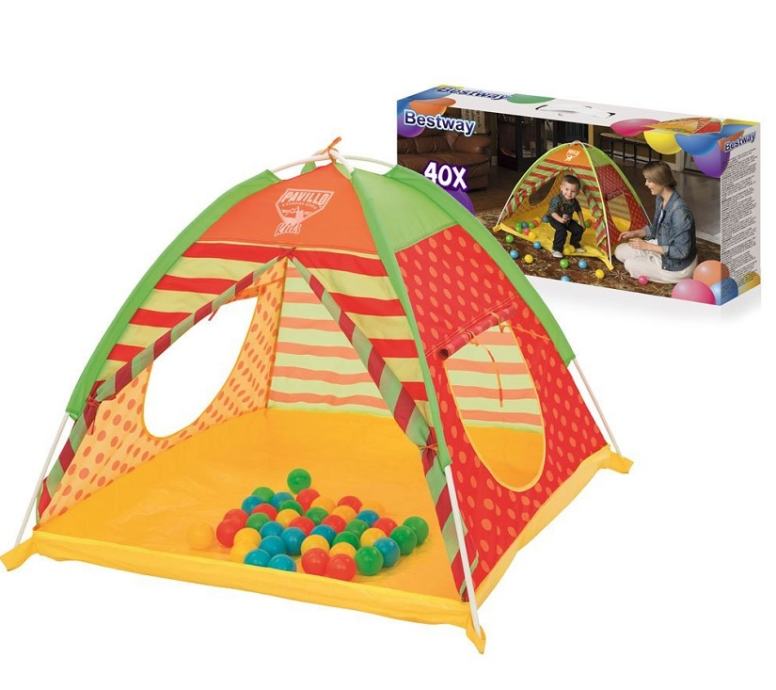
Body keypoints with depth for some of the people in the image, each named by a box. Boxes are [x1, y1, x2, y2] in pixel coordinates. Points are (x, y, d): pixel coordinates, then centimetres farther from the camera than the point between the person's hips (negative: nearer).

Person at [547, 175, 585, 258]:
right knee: (561, 231, -32)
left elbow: (578, 211, 9)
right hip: (555, 219, -7)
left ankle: (574, 245, 30)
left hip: (568, 220, 7)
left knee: (579, 229, 4)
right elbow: (553, 212, -36)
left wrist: (582, 222, 11)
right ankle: (556, 250, -20)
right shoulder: (557, 200, -33)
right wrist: (560, 220, -51)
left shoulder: (574, 201, -11)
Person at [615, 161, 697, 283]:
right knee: (620, 251, 9)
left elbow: (681, 251, -29)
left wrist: (648, 246, -25)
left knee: (630, 264, -1)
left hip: (678, 266, -10)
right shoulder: (660, 199, -5)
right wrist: (635, 233, 0)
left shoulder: (679, 211, -34)